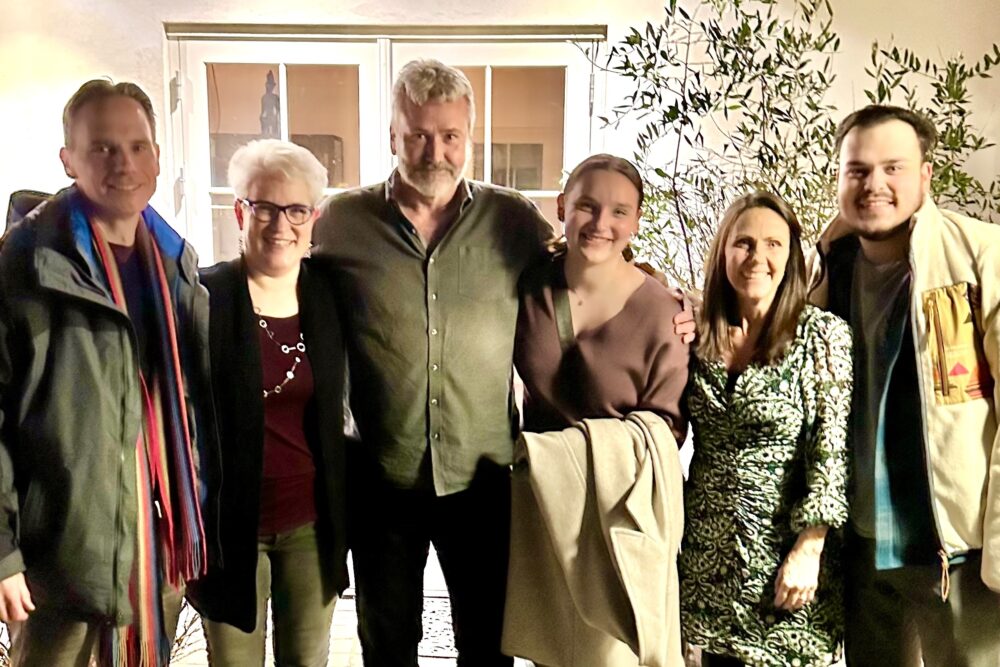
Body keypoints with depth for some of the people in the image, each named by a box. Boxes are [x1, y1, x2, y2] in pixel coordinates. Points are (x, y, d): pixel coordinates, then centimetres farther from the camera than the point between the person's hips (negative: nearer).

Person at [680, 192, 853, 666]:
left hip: (785, 550, -3)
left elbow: (833, 452, -10)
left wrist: (809, 549, -14)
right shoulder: (697, 335, 3)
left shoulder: (823, 334, -7)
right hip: (709, 552, 4)